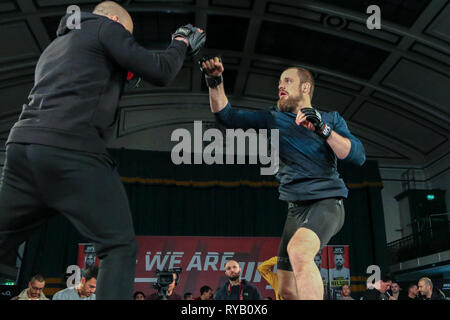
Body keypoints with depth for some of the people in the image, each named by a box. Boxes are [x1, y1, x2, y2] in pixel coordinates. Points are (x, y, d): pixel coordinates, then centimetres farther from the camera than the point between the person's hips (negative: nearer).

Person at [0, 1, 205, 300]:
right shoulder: (105, 27, 11)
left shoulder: (54, 45, 33)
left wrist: (119, 74, 34)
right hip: (73, 151, -8)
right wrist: (182, 42, 22)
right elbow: (159, 72, 3)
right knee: (120, 247, -1)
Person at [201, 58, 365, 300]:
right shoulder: (273, 119, 13)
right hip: (296, 207, 5)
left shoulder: (331, 119, 7)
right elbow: (227, 116, 7)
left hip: (327, 201, -4)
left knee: (298, 250, -36)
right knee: (286, 290, 4)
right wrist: (215, 82, -6)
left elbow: (358, 157, -6)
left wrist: (323, 128, -16)